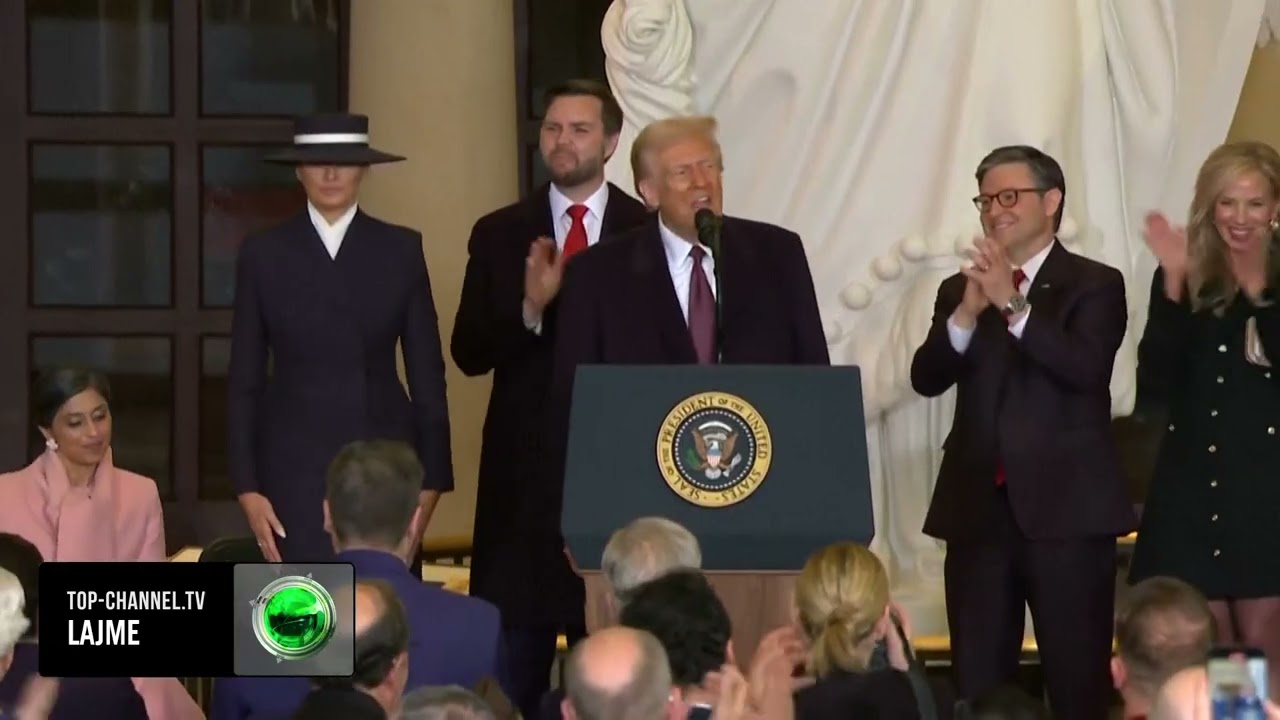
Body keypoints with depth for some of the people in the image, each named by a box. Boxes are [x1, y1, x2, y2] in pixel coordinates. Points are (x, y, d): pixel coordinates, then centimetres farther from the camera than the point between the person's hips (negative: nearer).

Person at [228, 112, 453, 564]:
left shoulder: (400, 250, 5)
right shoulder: (263, 255, 3)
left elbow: (426, 371, 6)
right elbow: (244, 381, 5)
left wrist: (432, 478, 0)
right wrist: (247, 487, -1)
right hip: (295, 463, -1)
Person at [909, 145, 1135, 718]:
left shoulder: (1095, 285, 0)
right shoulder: (960, 290, 13)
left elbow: (1086, 367, -17)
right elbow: (926, 379, 0)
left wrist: (1013, 305, -24)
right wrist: (967, 313, -17)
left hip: (1066, 508, -4)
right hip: (979, 508, 4)